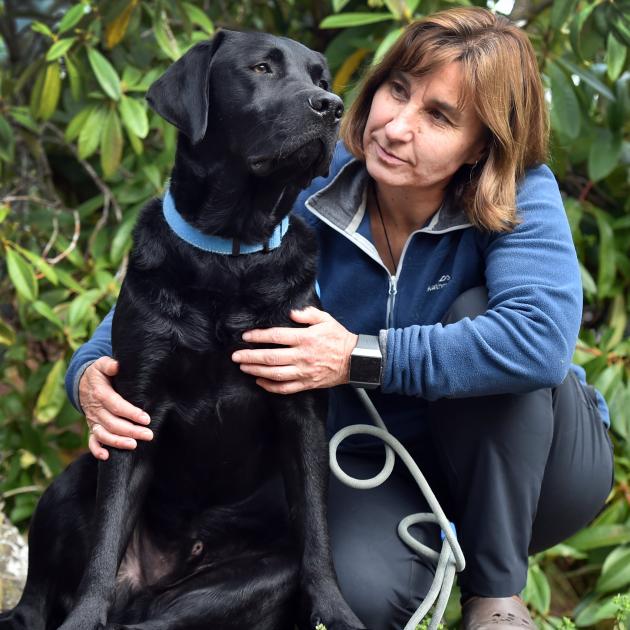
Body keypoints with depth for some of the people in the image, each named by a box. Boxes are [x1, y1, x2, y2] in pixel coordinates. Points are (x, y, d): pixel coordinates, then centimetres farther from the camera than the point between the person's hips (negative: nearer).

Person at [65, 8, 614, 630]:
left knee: (481, 314, -30)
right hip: (378, 471, 0)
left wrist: (362, 356, -40)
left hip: (532, 470, 0)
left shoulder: (520, 194, -22)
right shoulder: (308, 190, -15)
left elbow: (540, 337, -40)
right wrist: (91, 371, -29)